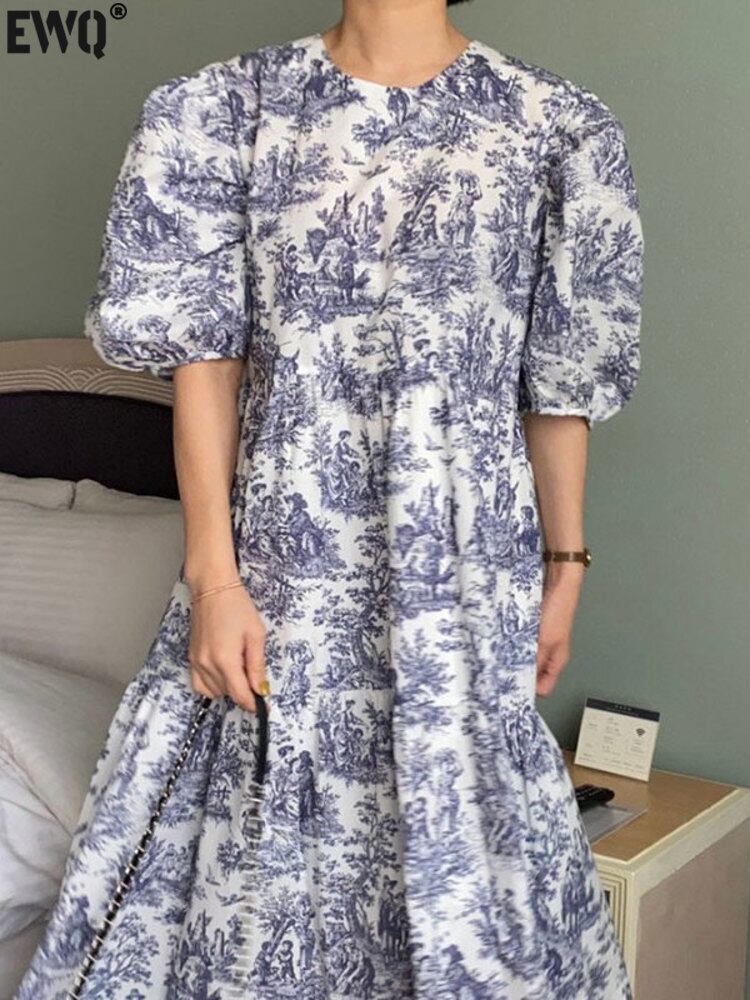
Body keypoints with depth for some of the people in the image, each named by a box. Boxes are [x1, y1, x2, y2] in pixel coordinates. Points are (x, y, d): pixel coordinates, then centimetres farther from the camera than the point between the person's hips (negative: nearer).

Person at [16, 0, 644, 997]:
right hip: (281, 565, 0)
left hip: (464, 569, 0)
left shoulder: (552, 126, 1)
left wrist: (565, 566, 7)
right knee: (263, 849, 10)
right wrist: (214, 576, -8)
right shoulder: (232, 105, 1)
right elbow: (204, 353, -3)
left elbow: (561, 383, 5)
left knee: (456, 830, 9)